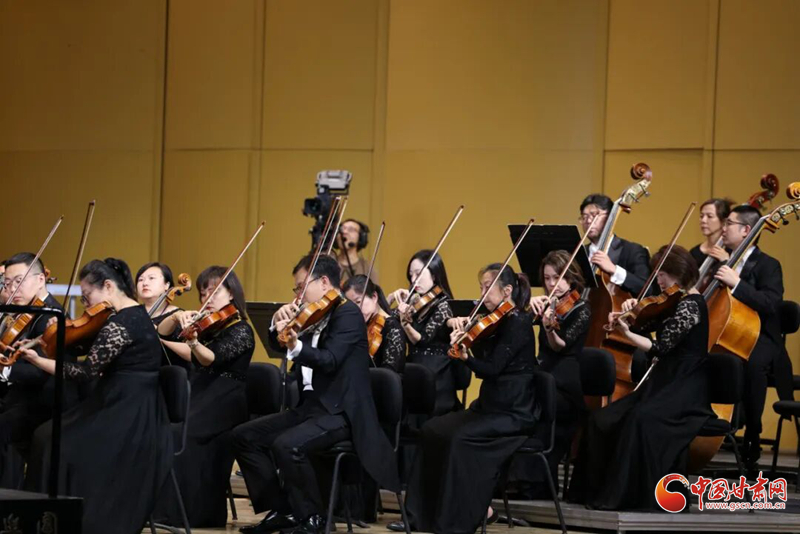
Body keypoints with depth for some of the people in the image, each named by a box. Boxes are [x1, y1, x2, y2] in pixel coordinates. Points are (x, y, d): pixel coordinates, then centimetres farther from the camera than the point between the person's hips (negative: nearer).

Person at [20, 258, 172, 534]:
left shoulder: (121, 323, -18)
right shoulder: (136, 314, 14)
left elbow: (88, 370, -20)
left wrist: (38, 360, -13)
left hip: (126, 416, -10)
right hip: (135, 411, 10)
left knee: (55, 445, -12)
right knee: (47, 436, 5)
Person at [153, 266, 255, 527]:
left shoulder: (241, 331, -6)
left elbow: (210, 358, -23)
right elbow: (161, 332, 11)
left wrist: (193, 343, -44)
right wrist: (177, 317, -10)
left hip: (225, 402, -7)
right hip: (199, 396, 7)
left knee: (181, 432, -30)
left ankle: (179, 512, -26)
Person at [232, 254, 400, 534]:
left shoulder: (348, 313, -10)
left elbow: (329, 361, -24)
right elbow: (278, 346, 24)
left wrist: (296, 346, -41)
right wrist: (279, 325, 3)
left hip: (340, 411, -10)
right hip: (310, 406, 10)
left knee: (287, 445, -33)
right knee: (244, 436, 3)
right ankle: (280, 509, 6)